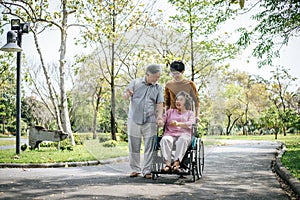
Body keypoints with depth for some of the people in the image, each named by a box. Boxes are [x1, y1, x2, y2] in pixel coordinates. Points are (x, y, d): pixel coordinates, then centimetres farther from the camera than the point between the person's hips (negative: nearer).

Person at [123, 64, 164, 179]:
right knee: (134, 147, 5)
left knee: (149, 148, -1)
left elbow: (160, 104, 3)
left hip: (150, 122, 1)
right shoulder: (136, 83, 4)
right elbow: (124, 96, 2)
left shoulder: (158, 88, 9)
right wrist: (127, 94, -23)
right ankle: (135, 169, 17)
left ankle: (147, 171, 6)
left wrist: (159, 116, -15)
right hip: (134, 120, 0)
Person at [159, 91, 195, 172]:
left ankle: (176, 163, -48)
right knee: (165, 139, -35)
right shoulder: (170, 111, 31)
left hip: (184, 134, -1)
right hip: (170, 134, 2)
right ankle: (167, 164, -45)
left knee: (182, 139, -38)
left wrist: (178, 124, -18)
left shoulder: (190, 113, 23)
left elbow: (190, 124, 1)